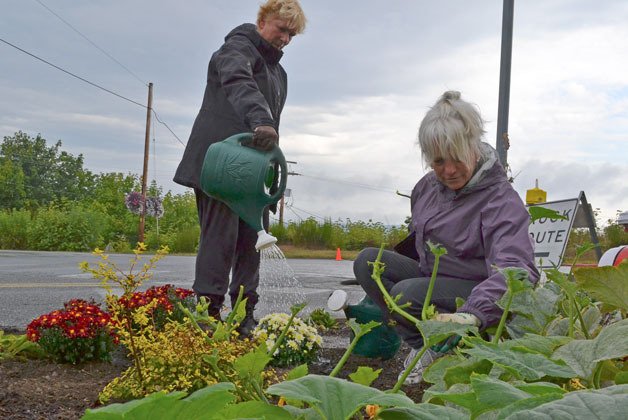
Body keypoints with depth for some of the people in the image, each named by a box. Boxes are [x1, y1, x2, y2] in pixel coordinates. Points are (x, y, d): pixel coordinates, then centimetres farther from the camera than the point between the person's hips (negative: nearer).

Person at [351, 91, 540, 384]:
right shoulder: (428, 186, 2)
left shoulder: (502, 201, -22)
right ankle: (422, 346, -10)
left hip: (478, 292, -8)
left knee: (408, 294, -33)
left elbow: (517, 270, -37)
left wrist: (474, 315, -53)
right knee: (367, 260, -10)